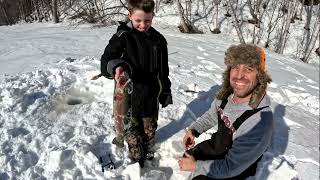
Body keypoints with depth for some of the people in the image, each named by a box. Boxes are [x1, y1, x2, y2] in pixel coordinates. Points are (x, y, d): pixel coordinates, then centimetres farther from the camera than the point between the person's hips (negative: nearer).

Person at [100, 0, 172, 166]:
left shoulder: (158, 40, 1)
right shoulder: (122, 36, -11)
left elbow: (163, 70, 9)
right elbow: (105, 61, -17)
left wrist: (166, 92, 13)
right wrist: (116, 67, -41)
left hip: (151, 95, 3)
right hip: (129, 95, -3)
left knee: (150, 128, 19)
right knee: (132, 130, 13)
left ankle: (149, 156, 44)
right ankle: (136, 159, 37)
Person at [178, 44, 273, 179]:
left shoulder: (260, 121, -37)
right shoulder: (226, 94, -18)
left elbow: (231, 167, -30)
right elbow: (212, 115, 6)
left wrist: (195, 166, -20)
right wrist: (193, 130, -9)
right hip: (217, 145, 6)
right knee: (187, 156, 20)